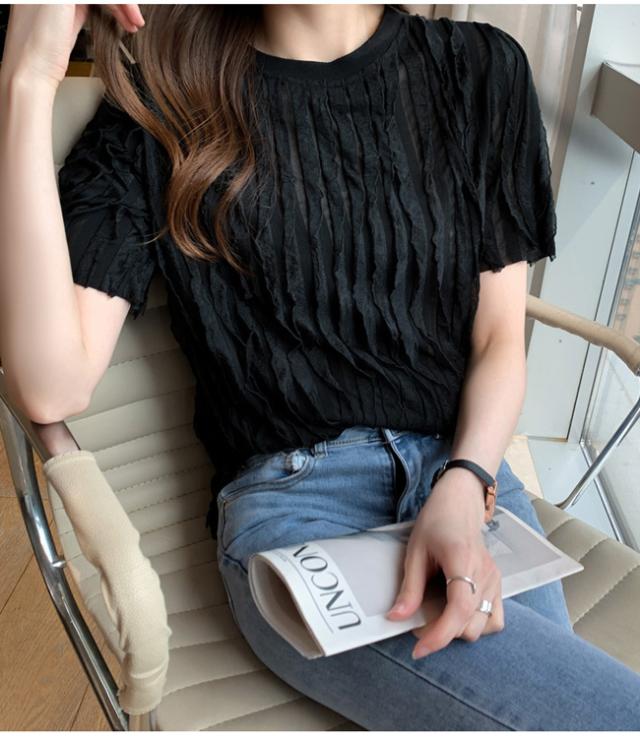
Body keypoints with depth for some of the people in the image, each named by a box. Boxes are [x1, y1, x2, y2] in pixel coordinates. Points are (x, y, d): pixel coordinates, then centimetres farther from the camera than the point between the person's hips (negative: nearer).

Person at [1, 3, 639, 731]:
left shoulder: (480, 68, 8)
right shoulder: (160, 107, 1)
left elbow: (499, 338, 7)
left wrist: (463, 492, -12)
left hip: (468, 467, 4)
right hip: (292, 505, -3)